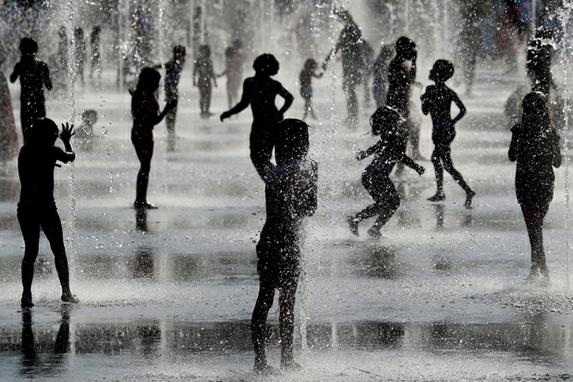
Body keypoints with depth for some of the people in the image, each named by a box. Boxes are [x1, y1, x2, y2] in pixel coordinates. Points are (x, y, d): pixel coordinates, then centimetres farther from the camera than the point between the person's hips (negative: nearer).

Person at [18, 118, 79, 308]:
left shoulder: (25, 151, 4)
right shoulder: (50, 151, -9)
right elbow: (70, 157, 9)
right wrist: (67, 141, 27)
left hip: (25, 208, 4)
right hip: (45, 207, -4)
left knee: (30, 251, 9)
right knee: (59, 250, 10)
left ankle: (26, 294, 0)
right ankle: (66, 291, 12)